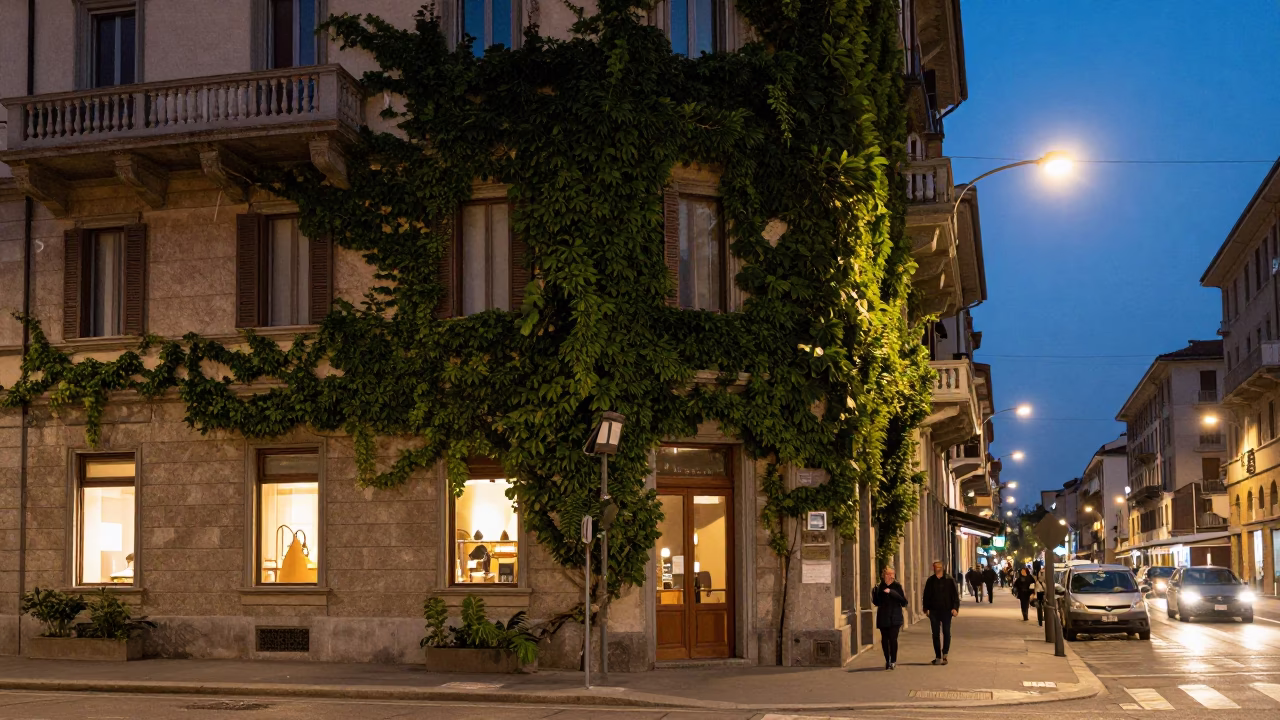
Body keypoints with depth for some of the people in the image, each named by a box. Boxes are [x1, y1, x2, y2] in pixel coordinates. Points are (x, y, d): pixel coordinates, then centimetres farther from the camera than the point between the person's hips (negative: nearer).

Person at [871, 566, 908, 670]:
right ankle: (887, 661, 17)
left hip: (894, 618, -3)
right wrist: (874, 592, -9)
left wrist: (891, 592, -18)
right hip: (883, 618, 3)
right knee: (884, 639, 4)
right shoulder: (880, 587, 6)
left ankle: (893, 661, 1)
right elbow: (876, 602, 9)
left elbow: (903, 602, -9)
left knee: (893, 638, -10)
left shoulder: (897, 587, -2)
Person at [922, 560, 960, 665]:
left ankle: (945, 654, 11)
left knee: (946, 633, 0)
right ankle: (938, 656, 10)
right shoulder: (930, 581, 6)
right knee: (936, 634, 5)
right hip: (934, 611, 2)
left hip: (946, 610, -2)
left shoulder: (949, 580, -2)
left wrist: (955, 608, -12)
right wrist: (926, 608, 2)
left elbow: (955, 594, -3)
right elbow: (926, 595, 10)